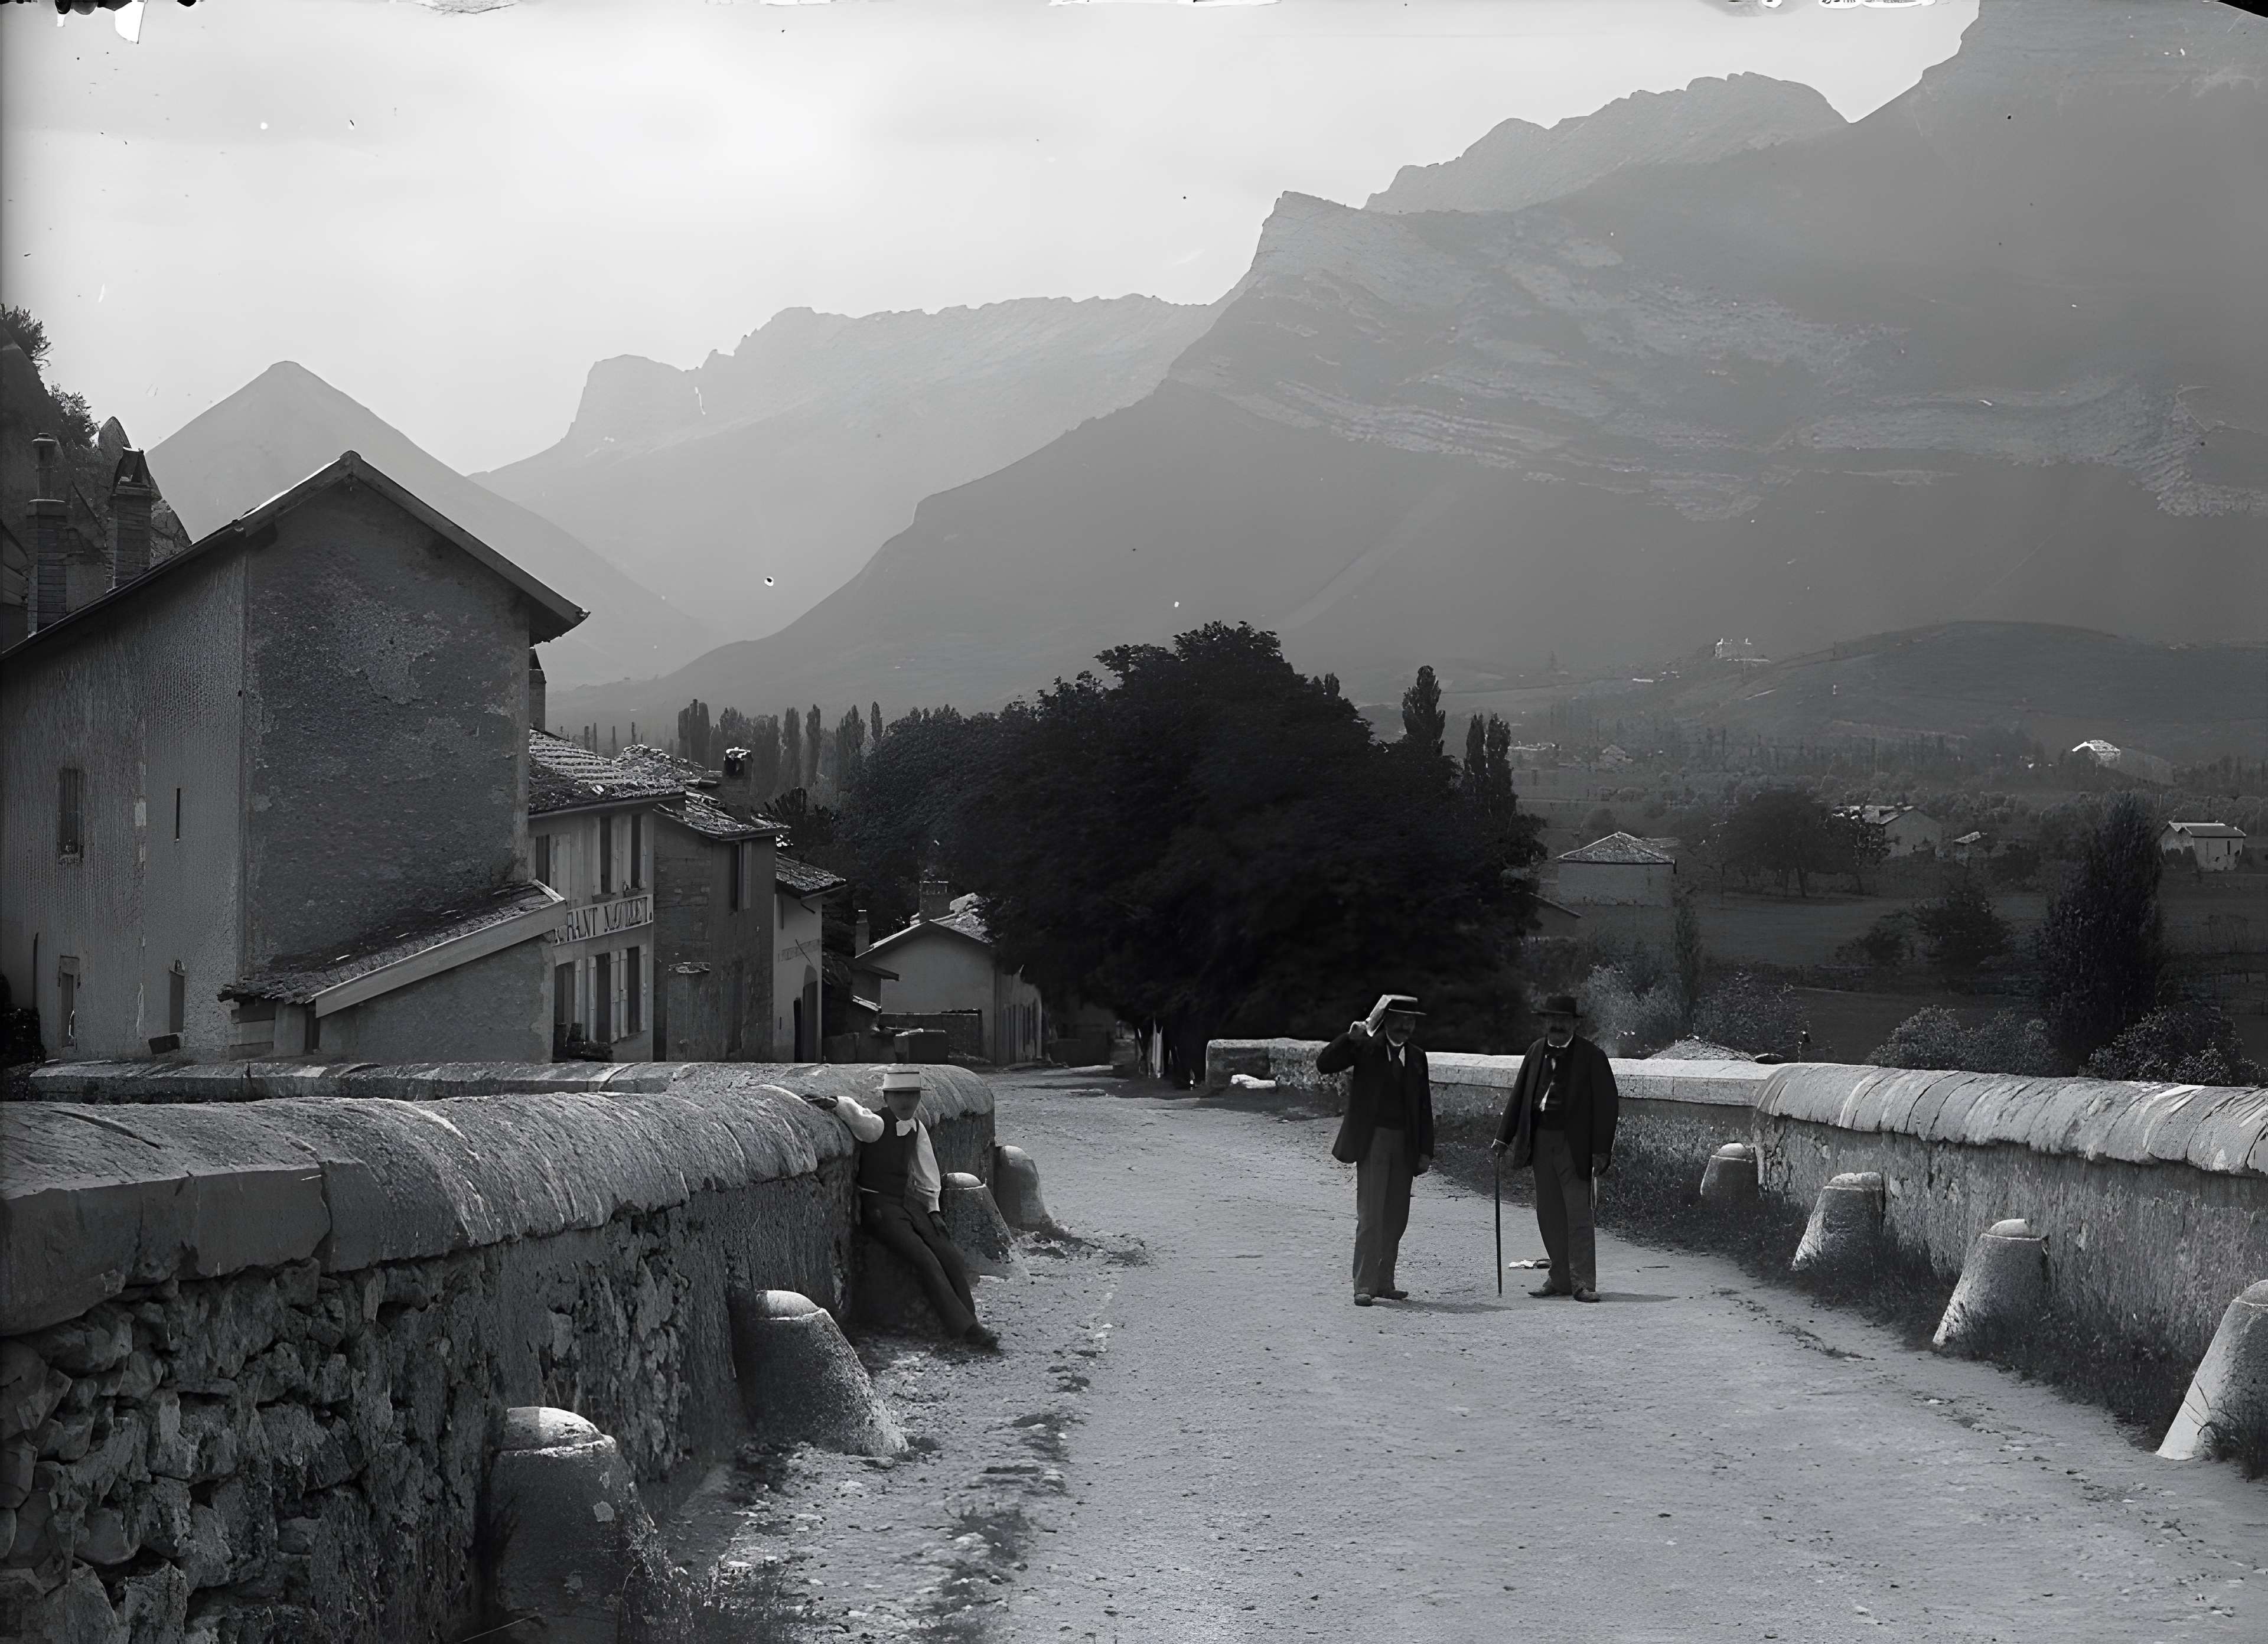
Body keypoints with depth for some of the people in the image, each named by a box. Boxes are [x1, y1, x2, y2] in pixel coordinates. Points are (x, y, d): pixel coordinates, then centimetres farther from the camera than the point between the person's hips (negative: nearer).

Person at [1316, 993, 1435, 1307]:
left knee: (1396, 1217, 8)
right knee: (1371, 1216, -9)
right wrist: (1350, 1037, -21)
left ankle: (1384, 1282, 17)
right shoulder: (1366, 1047, -1)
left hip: (1404, 1144, 5)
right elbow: (1324, 1065, -11)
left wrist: (1426, 1151, 5)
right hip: (1373, 1139, -5)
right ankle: (1364, 1286, -8)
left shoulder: (1416, 1057, 12)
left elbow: (1424, 1107, 12)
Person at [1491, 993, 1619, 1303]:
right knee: (1550, 1215, 10)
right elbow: (1519, 1097, 13)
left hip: (1574, 1143, -6)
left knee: (1579, 1214, -6)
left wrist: (1601, 1151, -13)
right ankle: (1561, 1278, 19)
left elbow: (1607, 1105, -7)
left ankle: (1583, 1283, -4)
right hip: (1541, 1141, 6)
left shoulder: (1591, 1056, -6)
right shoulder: (1536, 1052, 9)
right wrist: (1503, 1139, 7)